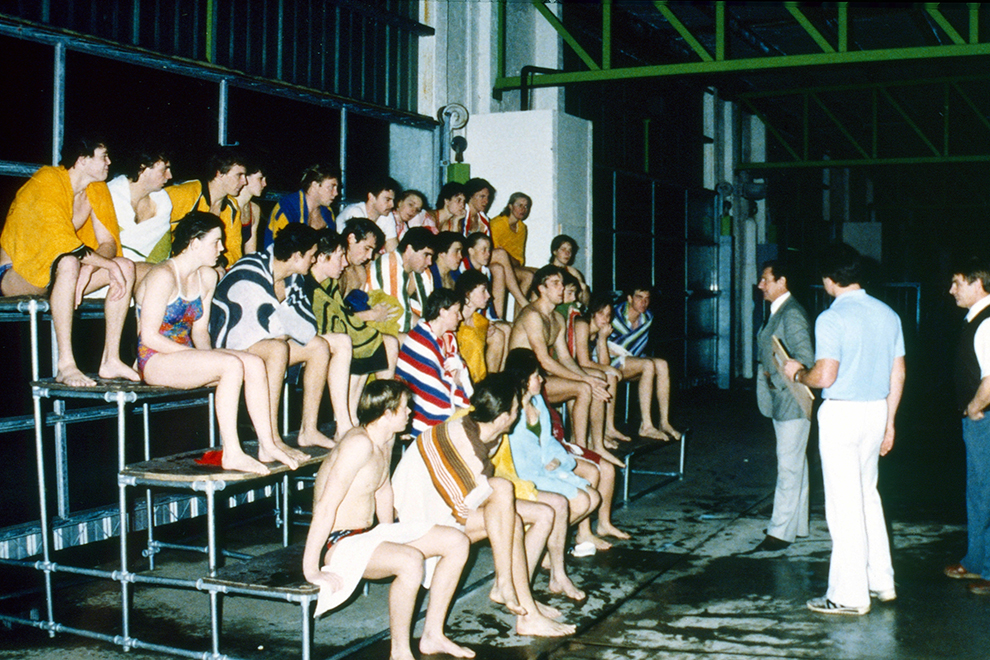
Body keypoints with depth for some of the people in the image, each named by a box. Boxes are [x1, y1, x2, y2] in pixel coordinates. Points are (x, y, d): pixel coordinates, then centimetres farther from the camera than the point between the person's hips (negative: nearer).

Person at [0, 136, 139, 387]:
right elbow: (62, 243, -30)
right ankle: (65, 365, -38)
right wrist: (108, 264, -29)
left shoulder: (97, 190, 3)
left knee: (126, 267, -11)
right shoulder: (47, 181, -19)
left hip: (54, 272, 8)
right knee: (69, 263, -38)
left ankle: (110, 360, -14)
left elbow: (108, 241, -3)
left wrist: (89, 268, -24)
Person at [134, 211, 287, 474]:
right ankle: (231, 453, -28)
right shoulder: (163, 276, -15)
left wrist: (208, 355, -6)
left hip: (184, 354, 8)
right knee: (232, 365, -29)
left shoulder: (207, 277, 12)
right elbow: (149, 336, -18)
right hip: (155, 360, -8)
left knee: (255, 363, -13)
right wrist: (199, 356, -20)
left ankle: (267, 445, -12)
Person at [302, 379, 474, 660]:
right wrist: (311, 570, -28)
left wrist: (390, 538, 27)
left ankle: (433, 636, 11)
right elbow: (325, 507, -28)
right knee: (411, 561, -36)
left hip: (369, 534, 10)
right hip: (338, 543, -10)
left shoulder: (386, 439, 6)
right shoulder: (359, 444, -24)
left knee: (457, 542, 3)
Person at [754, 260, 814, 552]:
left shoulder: (792, 314, -17)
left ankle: (781, 531, -3)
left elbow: (806, 358, -23)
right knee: (794, 464, 16)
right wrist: (766, 372, 10)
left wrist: (777, 378, -20)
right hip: (782, 402, 10)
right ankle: (796, 523, 24)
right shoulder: (777, 312, 14)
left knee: (789, 466, -6)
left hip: (792, 401, -10)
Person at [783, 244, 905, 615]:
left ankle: (849, 595, 5)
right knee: (867, 494, 20)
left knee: (845, 503, -1)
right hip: (877, 410, 7)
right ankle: (881, 580, 26)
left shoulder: (832, 318, -15)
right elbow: (898, 373, 11)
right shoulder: (887, 314, 8)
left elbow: (824, 376, -20)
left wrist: (797, 373, 1)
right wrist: (889, 422, 18)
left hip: (842, 413, -7)